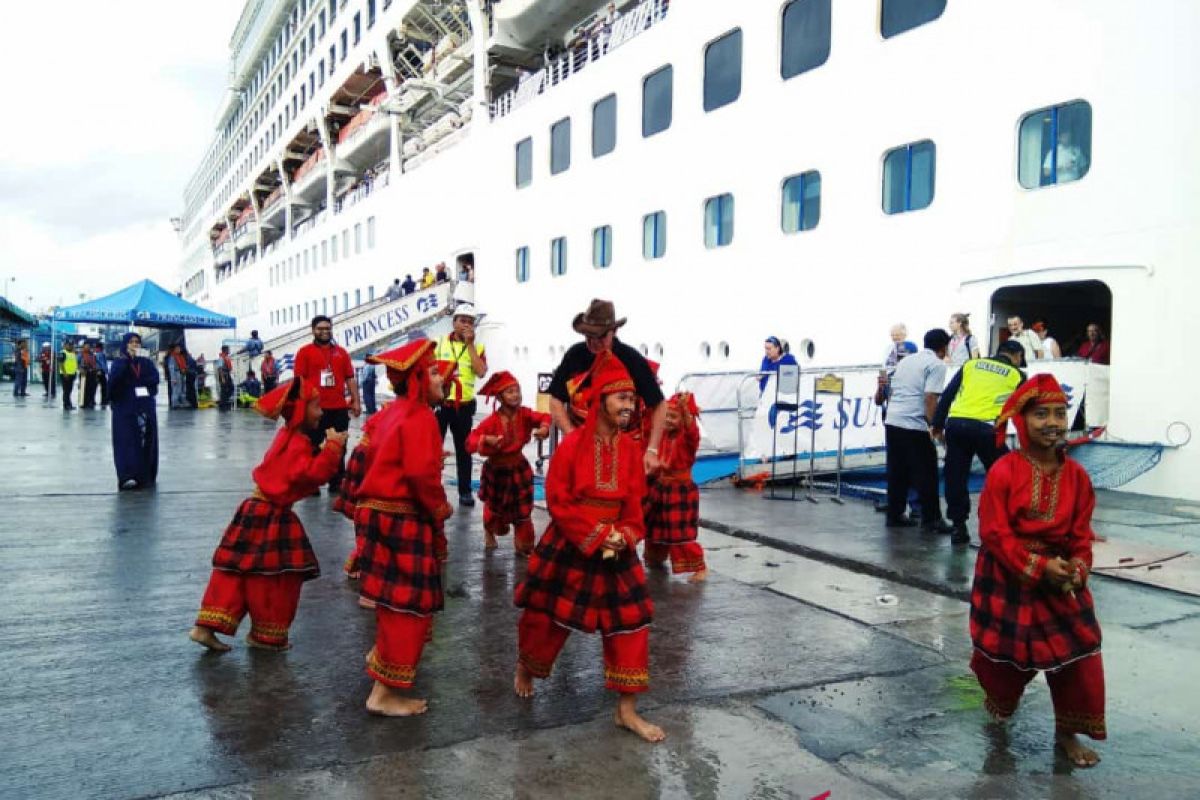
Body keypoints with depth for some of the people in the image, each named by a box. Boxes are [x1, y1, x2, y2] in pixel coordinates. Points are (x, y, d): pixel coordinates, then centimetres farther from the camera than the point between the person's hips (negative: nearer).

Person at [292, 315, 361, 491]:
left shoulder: (341, 352, 13)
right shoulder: (305, 352, 3)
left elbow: (350, 378, 12)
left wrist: (356, 401, 5)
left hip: (339, 408, 3)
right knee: (312, 447, 5)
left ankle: (337, 483, 17)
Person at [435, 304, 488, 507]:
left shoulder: (477, 348, 3)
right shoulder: (440, 343, 4)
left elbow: (481, 373, -13)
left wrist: (470, 344, -11)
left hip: (464, 405, 0)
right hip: (440, 402, 0)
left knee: (463, 449, 7)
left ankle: (465, 491, 14)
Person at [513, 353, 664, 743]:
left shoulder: (630, 449, 0)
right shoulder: (572, 444, -15)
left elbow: (634, 502, 6)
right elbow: (558, 501, -15)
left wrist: (624, 536, -11)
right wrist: (595, 536, -17)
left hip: (616, 549, 4)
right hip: (568, 546, -4)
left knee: (630, 622, 2)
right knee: (547, 615, 12)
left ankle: (627, 710, 14)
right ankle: (524, 668, 44)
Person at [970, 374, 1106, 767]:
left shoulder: (1076, 474, -4)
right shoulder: (1004, 471, -18)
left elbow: (1081, 533, 3)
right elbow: (994, 532, -18)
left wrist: (1076, 569, -14)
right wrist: (1038, 567, -22)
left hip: (1060, 579, 4)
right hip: (1007, 577, -3)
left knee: (1078, 654, 1)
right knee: (1003, 652, 12)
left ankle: (1067, 732, 21)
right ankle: (1000, 699, 45)